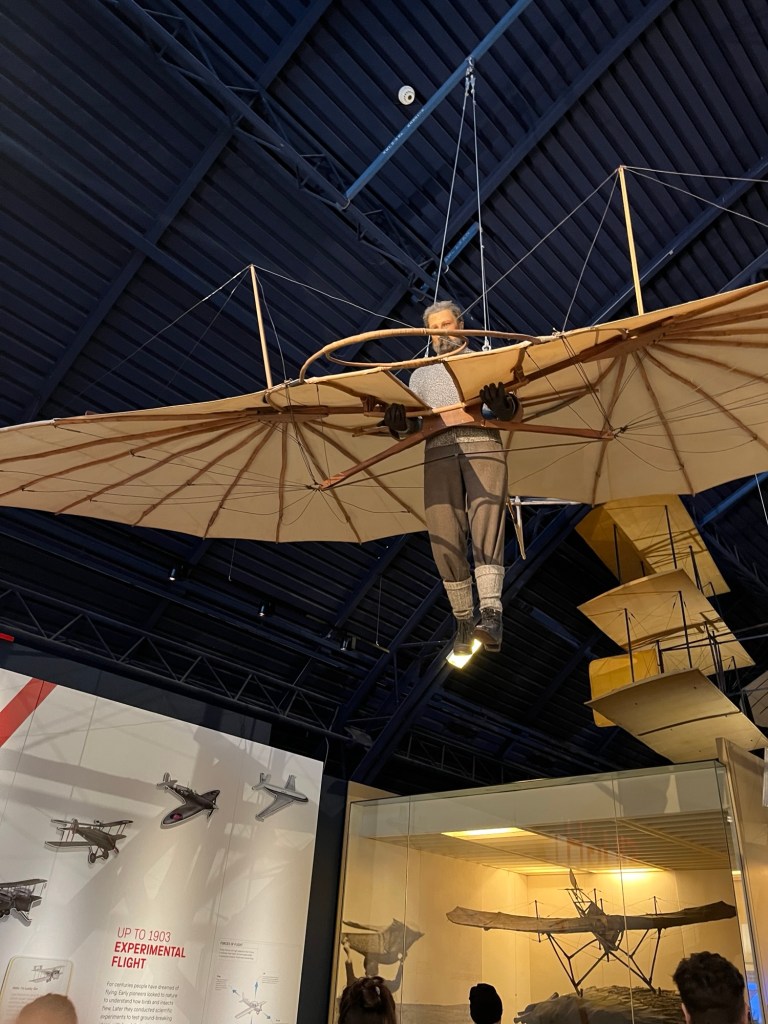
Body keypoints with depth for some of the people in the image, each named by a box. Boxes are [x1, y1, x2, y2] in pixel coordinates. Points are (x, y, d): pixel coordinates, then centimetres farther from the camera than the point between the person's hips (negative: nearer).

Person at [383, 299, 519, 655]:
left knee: (486, 531, -19)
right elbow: (412, 423, 19)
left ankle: (491, 615, -28)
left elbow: (511, 408, 8)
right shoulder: (421, 374, 31)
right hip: (439, 452, 2)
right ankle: (463, 621, 0)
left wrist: (503, 406, -17)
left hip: (482, 444, -2)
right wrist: (399, 424, -6)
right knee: (446, 541, -8)